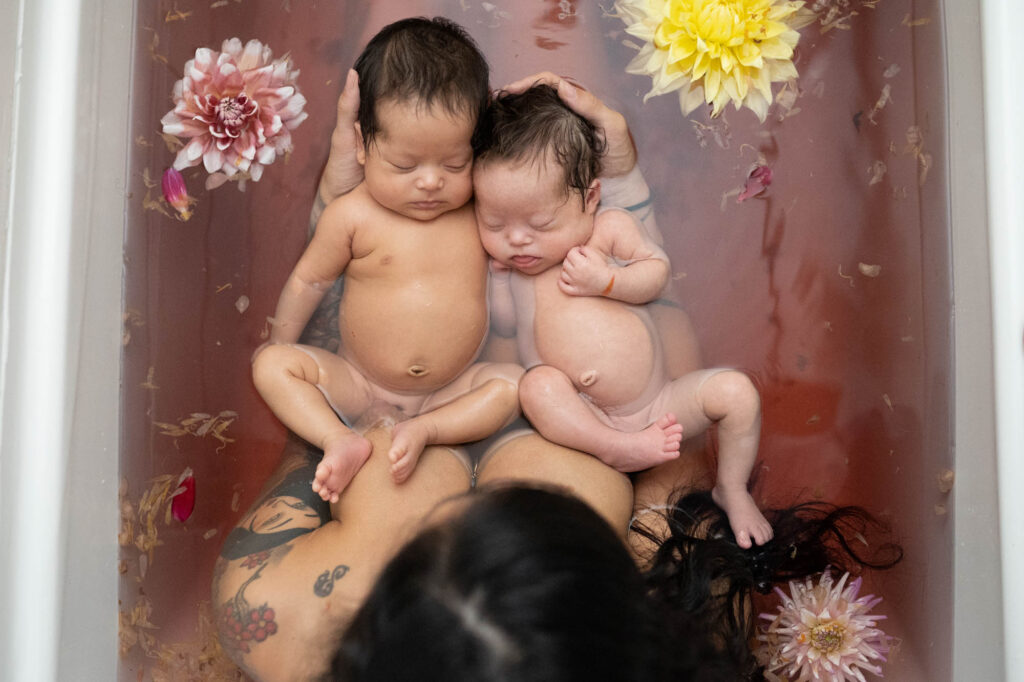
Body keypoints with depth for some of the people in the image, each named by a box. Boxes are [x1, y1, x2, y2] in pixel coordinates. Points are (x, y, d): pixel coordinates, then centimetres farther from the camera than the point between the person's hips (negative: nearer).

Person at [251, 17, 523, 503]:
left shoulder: (483, 209, -6)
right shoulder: (353, 216, -12)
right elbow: (308, 281, 3)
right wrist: (279, 345, 12)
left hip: (451, 391, 1)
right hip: (358, 386, -1)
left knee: (513, 382, -20)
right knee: (271, 364, -17)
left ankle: (423, 431, -26)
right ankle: (341, 441, -29)